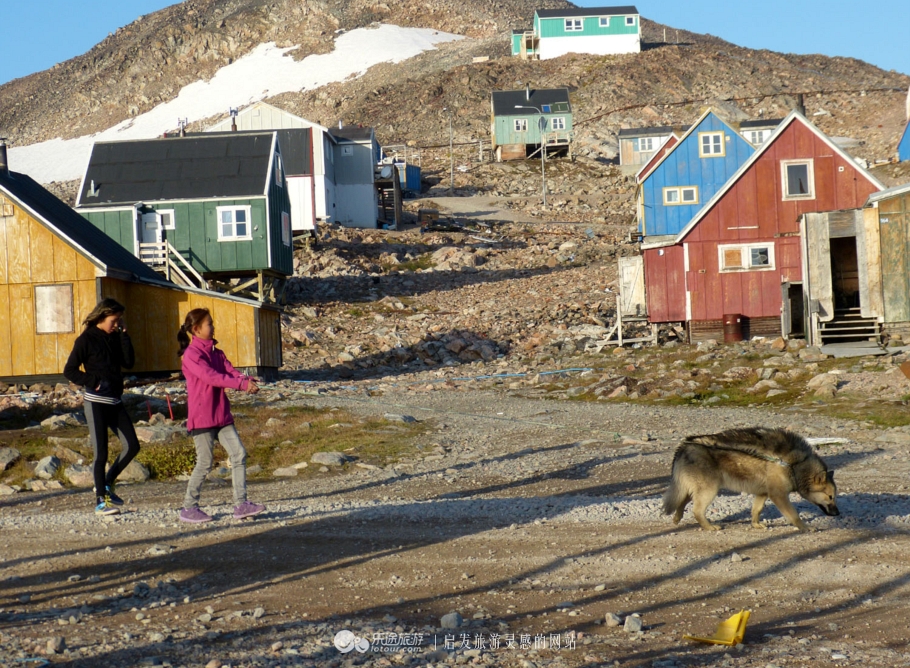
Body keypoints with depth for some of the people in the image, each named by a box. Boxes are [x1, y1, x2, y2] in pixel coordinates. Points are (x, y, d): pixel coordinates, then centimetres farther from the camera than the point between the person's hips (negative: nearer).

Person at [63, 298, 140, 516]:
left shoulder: (115, 338, 11)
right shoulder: (86, 340, -6)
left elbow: (129, 362, -2)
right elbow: (69, 371, -6)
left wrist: (123, 334, -5)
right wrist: (94, 382, -17)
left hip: (115, 401, 6)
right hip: (96, 402, -6)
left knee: (132, 446, 3)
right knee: (101, 452, -4)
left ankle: (106, 484, 20)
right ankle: (101, 501, 4)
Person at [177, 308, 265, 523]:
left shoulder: (216, 352, 15)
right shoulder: (191, 354, -11)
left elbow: (230, 371, 2)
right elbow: (211, 376, -23)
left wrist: (247, 381, -20)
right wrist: (242, 384, -28)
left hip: (221, 415, 8)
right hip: (201, 417, -8)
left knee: (239, 454, -1)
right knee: (205, 463, -4)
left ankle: (240, 504, 0)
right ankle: (189, 508, 9)